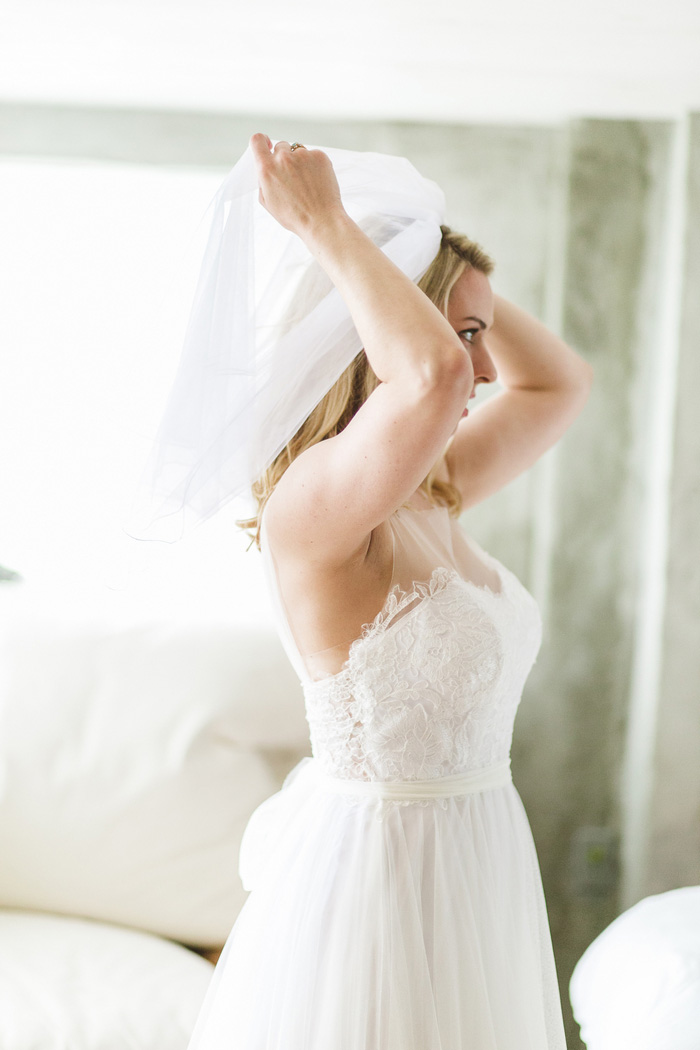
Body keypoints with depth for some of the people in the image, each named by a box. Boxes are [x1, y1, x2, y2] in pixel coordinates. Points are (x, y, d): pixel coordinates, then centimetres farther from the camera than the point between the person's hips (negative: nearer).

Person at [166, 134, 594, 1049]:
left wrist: (442, 270, 9)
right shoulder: (311, 501, -21)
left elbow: (561, 382, 18)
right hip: (377, 870, -9)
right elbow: (438, 374, -41)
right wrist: (324, 226, -26)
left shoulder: (431, 498, 5)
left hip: (472, 864, 9)